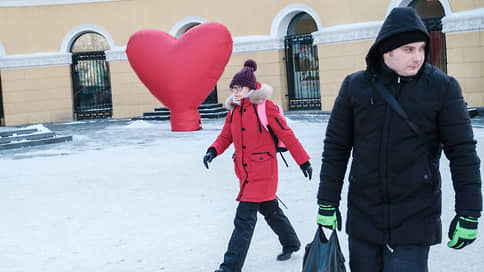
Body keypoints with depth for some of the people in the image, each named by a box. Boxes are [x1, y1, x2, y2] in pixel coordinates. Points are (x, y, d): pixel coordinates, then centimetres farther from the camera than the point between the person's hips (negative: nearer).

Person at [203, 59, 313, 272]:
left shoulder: (265, 107, -11)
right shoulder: (234, 110, 9)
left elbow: (286, 135, -9)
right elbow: (225, 137, 15)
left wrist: (303, 161, -6)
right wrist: (213, 151, -7)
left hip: (263, 171, -7)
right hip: (245, 171, 7)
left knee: (245, 218, -11)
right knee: (269, 210, 21)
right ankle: (290, 243, 43)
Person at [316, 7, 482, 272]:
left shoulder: (442, 87, -4)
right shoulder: (355, 86, 2)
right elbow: (335, 148, 6)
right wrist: (327, 204, 5)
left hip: (414, 221, -2)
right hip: (363, 218, 3)